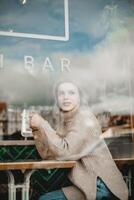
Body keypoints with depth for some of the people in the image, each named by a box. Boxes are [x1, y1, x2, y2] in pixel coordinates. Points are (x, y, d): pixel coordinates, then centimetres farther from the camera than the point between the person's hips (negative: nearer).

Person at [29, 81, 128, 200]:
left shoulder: (85, 119, -15)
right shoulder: (63, 119, 9)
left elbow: (64, 152, -24)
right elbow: (48, 154, 6)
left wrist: (42, 124, -19)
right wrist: (37, 129, -5)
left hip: (100, 184, -8)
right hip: (87, 181, 8)